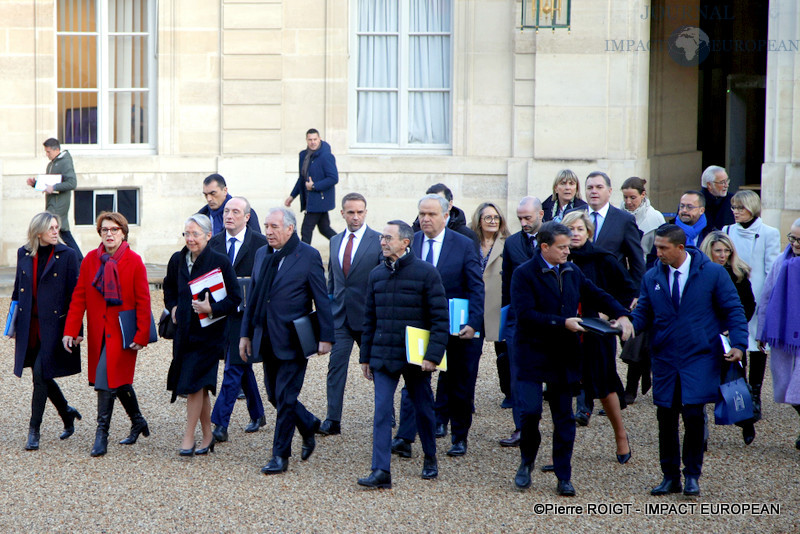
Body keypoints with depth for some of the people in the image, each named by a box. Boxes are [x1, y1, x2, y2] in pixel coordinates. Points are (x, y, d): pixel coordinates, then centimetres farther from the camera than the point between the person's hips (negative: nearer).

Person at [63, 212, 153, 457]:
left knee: (107, 377, -13)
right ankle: (137, 422, 32)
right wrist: (70, 330, -3)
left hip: (122, 331, -4)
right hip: (98, 333, 4)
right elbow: (79, 297, 4)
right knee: (118, 378, 14)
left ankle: (102, 434, -5)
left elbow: (143, 302, -6)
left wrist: (141, 336, -12)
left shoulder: (134, 261, -6)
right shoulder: (90, 260, 4)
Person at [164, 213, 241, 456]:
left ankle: (188, 438, -4)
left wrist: (212, 308, -20)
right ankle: (207, 436, 21)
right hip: (184, 331, 5)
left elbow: (235, 299, -8)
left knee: (194, 383, -10)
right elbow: (169, 287, 25)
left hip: (209, 331, -5)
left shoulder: (220, 262, -9)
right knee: (199, 386, 11)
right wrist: (173, 307, 9)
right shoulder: (177, 260, 6)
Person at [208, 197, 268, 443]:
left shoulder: (260, 244, -5)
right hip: (221, 314, 5)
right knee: (243, 367, 17)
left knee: (234, 369, -10)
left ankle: (220, 423, -12)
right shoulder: (214, 243, 9)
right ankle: (257, 415, 32)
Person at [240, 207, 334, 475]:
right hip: (267, 339, 6)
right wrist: (246, 333, 13)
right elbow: (253, 297, 15)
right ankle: (309, 425, 35)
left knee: (285, 397, -3)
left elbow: (321, 299, -7)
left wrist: (326, 337, -9)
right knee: (274, 395, 11)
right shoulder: (262, 255, 10)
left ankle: (280, 455, 6)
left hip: (293, 340, -6)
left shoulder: (308, 256, -8)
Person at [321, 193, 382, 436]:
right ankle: (333, 421, -3)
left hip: (368, 316, -3)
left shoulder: (379, 241, -7)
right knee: (336, 365, -4)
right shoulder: (335, 242, 10)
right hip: (340, 315, 3)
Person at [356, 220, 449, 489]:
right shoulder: (377, 274, 7)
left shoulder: (426, 272, -7)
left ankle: (430, 459, 32)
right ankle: (381, 471, -9)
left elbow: (440, 318, -8)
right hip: (383, 356, 3)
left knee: (423, 409, 11)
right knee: (382, 412, -6)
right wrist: (365, 356, 12)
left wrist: (433, 355, -15)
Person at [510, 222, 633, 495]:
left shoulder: (572, 272, 10)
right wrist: (563, 323, -23)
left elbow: (598, 296, 16)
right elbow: (525, 314, -19)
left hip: (565, 357, 5)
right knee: (530, 411, -11)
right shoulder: (524, 274, -9)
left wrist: (621, 316, -2)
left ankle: (564, 478, 13)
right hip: (532, 356, -5)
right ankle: (527, 462, 15)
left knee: (564, 418, 6)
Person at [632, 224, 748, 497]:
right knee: (666, 418, 2)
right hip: (665, 359, 3)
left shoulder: (713, 273, -4)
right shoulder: (652, 277, 6)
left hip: (700, 359, -3)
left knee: (693, 414, -11)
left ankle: (692, 475, 6)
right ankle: (670, 477, 15)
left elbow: (733, 309, -1)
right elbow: (643, 314, 8)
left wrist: (738, 344, -13)